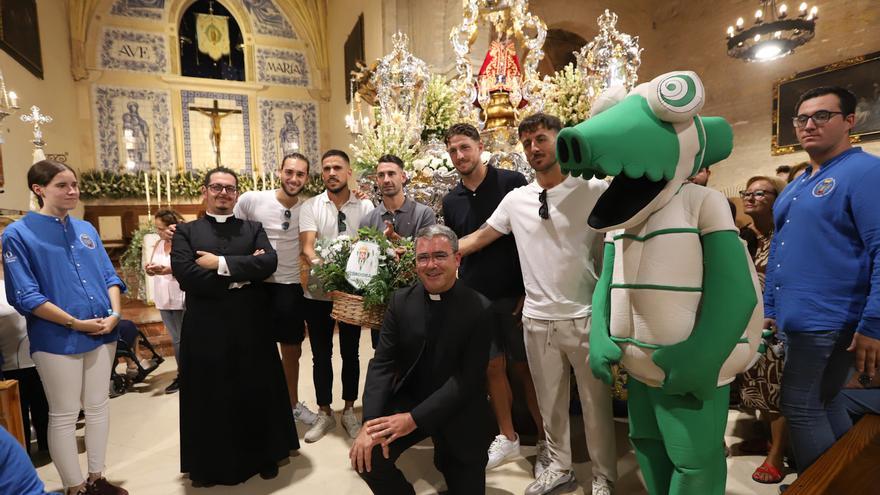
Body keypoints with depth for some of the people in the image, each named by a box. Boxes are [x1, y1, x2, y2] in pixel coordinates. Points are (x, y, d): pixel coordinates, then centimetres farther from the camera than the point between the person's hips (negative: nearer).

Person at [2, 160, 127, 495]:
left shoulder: (86, 229, 9)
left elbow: (109, 275, 9)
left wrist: (115, 314, -6)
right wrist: (76, 322, -17)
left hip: (102, 332, 5)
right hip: (58, 338, -5)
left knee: (98, 406, 14)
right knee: (64, 415, 7)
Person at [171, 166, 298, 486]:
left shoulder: (253, 229, 8)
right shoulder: (186, 232, 3)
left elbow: (269, 262, -11)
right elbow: (185, 275, -13)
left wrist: (221, 264, -15)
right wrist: (241, 273, -12)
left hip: (251, 327, 1)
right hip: (206, 330, -1)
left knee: (257, 393, 12)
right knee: (211, 398, 13)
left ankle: (263, 456, 33)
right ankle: (210, 465, 34)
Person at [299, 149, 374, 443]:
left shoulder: (365, 207, 0)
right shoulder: (310, 206, 0)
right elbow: (307, 246, -10)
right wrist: (320, 264, -31)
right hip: (319, 293, 0)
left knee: (350, 353, 12)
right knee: (321, 355, 11)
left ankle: (349, 411, 30)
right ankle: (324, 414, 28)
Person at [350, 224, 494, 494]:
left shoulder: (480, 310, -17)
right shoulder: (401, 301, -6)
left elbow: (468, 379, -19)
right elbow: (382, 363, -8)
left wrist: (413, 418, -25)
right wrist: (370, 422, -22)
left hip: (458, 414, -1)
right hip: (408, 399, 2)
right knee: (366, 456, -20)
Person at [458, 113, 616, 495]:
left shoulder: (596, 190, -6)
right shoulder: (516, 200, 4)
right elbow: (478, 239, 10)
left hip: (585, 317, -3)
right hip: (536, 319, 3)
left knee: (595, 403, 13)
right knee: (549, 402, 18)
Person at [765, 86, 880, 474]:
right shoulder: (795, 186, 16)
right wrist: (769, 307, 17)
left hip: (829, 322, -8)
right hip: (798, 320, 8)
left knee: (800, 406, -1)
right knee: (824, 405, 18)